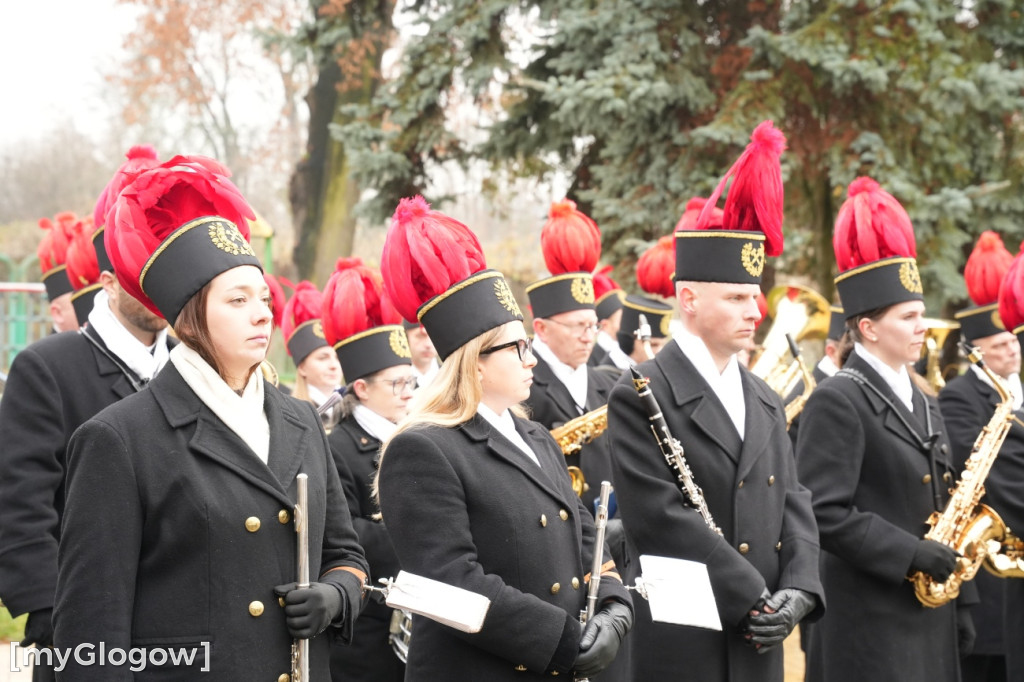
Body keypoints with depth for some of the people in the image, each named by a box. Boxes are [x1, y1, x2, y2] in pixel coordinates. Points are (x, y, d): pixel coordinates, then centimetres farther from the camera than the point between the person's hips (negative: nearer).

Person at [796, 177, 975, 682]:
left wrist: (959, 603, 15)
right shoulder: (837, 402, -11)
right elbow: (824, 513, -19)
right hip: (868, 624, -8)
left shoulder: (921, 405, 16)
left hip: (929, 619, 8)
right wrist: (913, 555, -19)